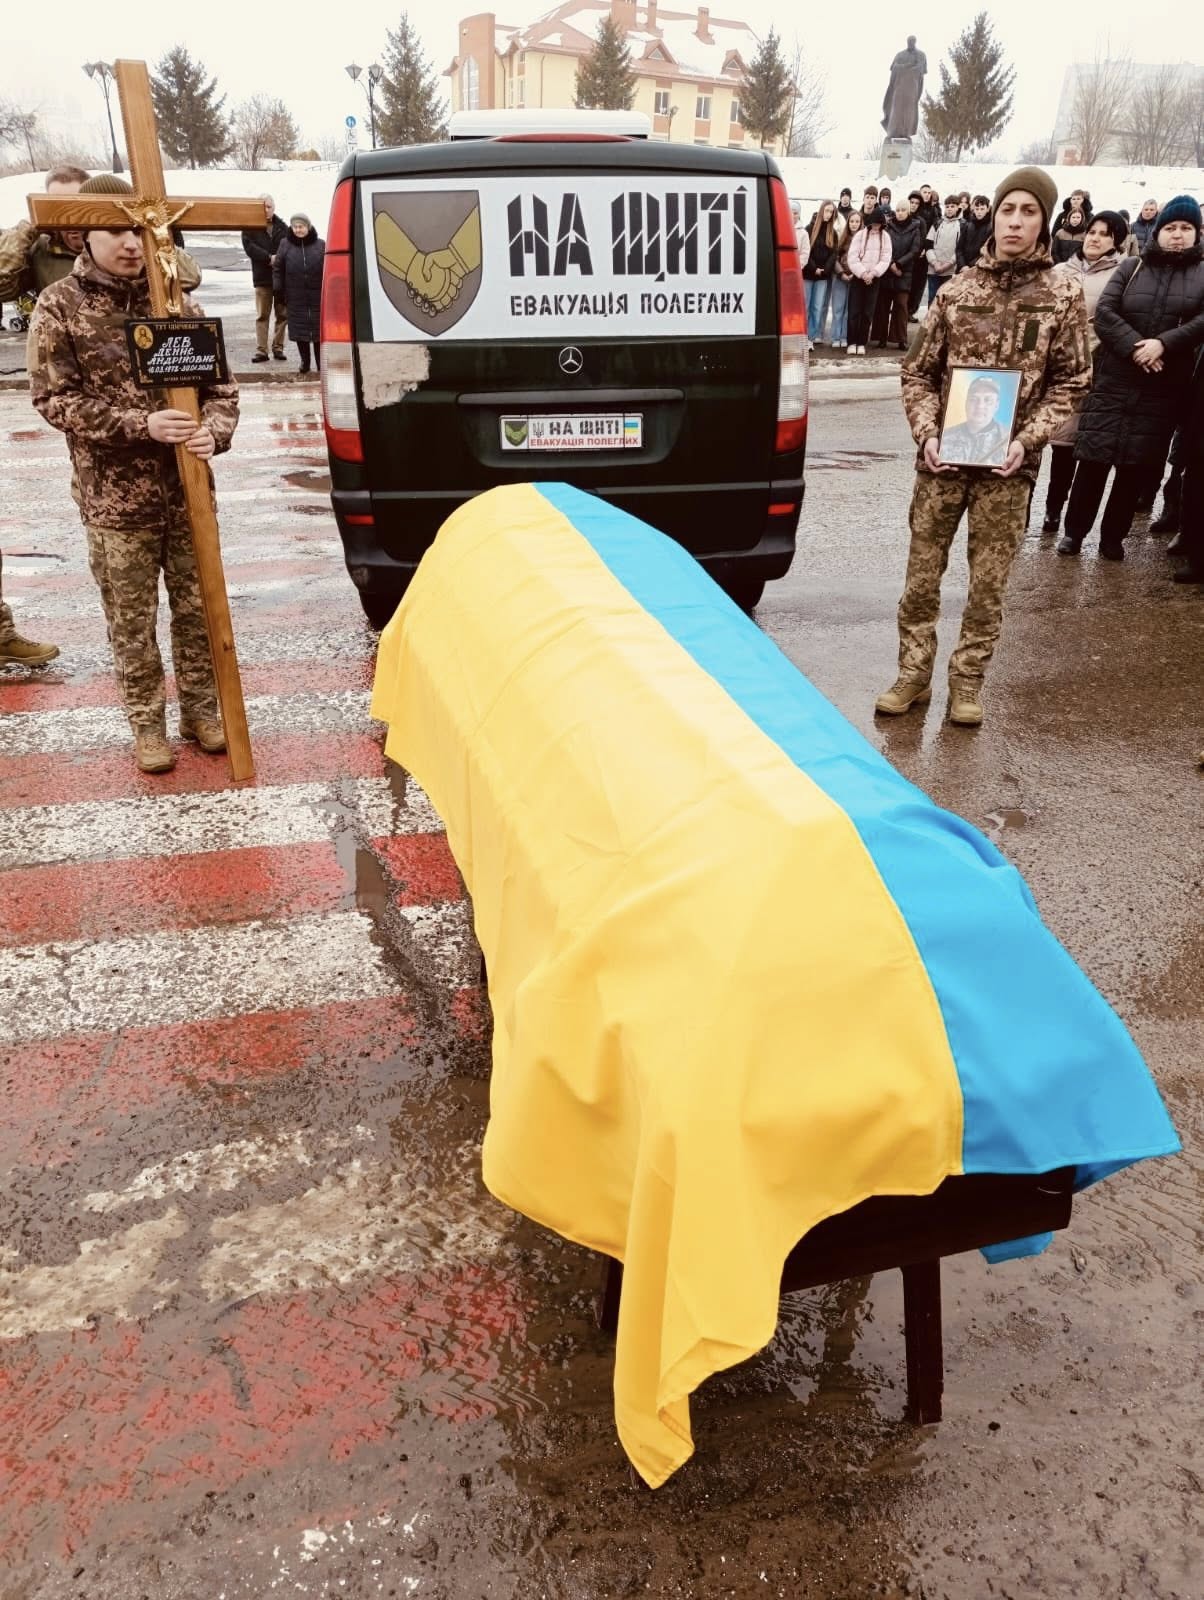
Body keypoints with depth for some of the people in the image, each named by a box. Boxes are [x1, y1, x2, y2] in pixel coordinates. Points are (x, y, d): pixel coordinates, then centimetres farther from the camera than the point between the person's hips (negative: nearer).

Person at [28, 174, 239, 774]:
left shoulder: (176, 299, 4)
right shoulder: (58, 307, -3)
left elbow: (219, 382, 6)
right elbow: (53, 398, -7)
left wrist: (214, 429, -16)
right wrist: (141, 424, -19)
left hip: (187, 490, 3)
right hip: (115, 498, -2)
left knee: (196, 608, 11)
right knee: (132, 622, 5)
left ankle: (200, 709, 28)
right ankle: (147, 725, 21)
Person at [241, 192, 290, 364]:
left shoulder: (282, 226, 7)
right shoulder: (251, 227, 2)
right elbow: (249, 246, -9)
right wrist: (269, 258, -18)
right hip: (262, 277, -2)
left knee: (282, 314, 4)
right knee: (262, 315, 1)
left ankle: (278, 348, 13)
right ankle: (261, 350, 1)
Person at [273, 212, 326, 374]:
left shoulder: (320, 245, 2)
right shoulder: (285, 245, 4)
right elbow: (278, 268, 7)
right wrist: (278, 288, 0)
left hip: (317, 295, -1)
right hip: (296, 297, 1)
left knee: (319, 329, 3)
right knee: (299, 329, 3)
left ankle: (321, 361, 13)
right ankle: (305, 361, 15)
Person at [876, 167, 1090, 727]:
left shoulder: (1064, 296, 2)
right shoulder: (958, 288, 4)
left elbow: (1069, 382, 3)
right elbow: (918, 371, 7)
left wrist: (1027, 439, -11)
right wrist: (927, 433, -7)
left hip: (1008, 464, -1)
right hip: (942, 456, 1)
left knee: (989, 582, 5)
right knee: (922, 573, 5)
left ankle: (967, 681, 19)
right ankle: (913, 674, 19)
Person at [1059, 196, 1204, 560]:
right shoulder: (1132, 267, 8)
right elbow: (1104, 312, -4)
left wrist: (1163, 343, -21)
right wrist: (1134, 347, -17)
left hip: (1164, 388, 1)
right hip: (1114, 380, -1)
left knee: (1137, 466, 6)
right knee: (1093, 458, -2)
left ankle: (1113, 535, 17)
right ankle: (1074, 530, 12)